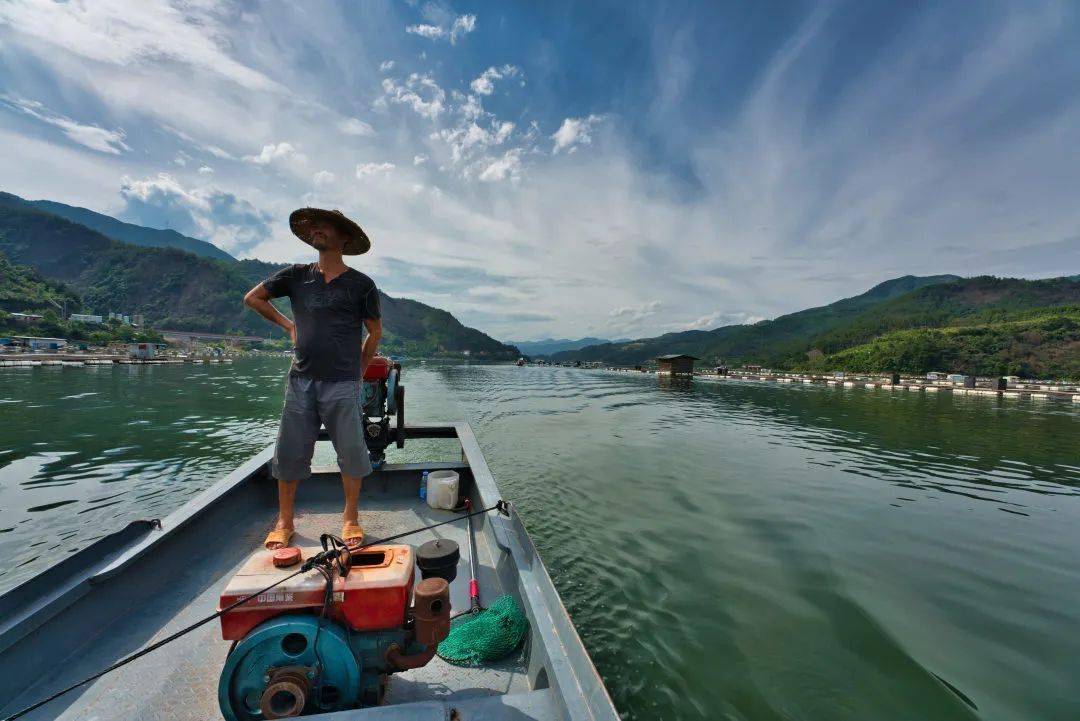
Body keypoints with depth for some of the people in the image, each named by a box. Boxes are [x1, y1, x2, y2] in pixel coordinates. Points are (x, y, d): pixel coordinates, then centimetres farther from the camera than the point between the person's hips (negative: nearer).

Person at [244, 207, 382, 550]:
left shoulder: (360, 284, 2)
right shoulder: (296, 276, 10)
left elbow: (375, 332, 8)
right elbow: (252, 298, 23)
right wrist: (287, 324, 14)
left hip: (342, 383, -3)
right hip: (300, 380, 3)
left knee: (351, 452, 1)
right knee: (289, 453, 9)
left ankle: (350, 519, 17)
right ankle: (284, 522, 25)